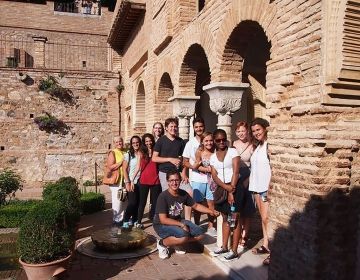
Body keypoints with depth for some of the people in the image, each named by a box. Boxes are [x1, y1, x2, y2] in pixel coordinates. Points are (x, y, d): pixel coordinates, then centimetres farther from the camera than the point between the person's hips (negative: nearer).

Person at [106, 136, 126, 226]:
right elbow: (110, 167, -18)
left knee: (124, 200, 11)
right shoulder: (112, 153, -6)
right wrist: (121, 162, -18)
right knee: (117, 201, -2)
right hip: (116, 181, -6)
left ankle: (123, 217, 23)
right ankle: (117, 219, 9)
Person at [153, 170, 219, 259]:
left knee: (200, 233, -4)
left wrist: (211, 211, 1)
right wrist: (182, 224, -24)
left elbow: (196, 205, 9)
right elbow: (163, 220, -25)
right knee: (184, 235, -32)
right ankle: (162, 243, -6)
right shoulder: (163, 196, -24)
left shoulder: (183, 194, -6)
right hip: (162, 225, -7)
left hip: (178, 221, 7)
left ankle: (176, 242, 11)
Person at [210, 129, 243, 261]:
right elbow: (214, 176, -1)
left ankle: (234, 251, 5)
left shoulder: (233, 151, -5)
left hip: (235, 187, -5)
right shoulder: (213, 157, 8)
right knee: (225, 218, 14)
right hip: (221, 189, 5)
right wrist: (226, 187, -17)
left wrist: (231, 191, -14)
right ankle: (224, 247, 26)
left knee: (235, 218, -2)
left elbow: (236, 172, -11)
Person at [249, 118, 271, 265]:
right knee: (263, 217, 14)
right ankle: (265, 245, 23)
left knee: (266, 218, -7)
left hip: (267, 187, -8)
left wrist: (270, 187, -19)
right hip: (257, 186, 8)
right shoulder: (258, 146, 16)